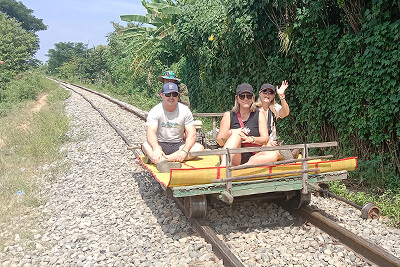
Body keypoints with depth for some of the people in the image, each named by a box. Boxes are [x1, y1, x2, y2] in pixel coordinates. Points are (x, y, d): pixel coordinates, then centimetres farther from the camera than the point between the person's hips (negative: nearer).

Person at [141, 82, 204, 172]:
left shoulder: (185, 110, -1)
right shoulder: (155, 111, -7)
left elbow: (191, 133, -8)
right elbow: (151, 132, -22)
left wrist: (184, 151, -29)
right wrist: (156, 148, -45)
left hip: (178, 145, 2)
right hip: (160, 144, -2)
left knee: (199, 148, -25)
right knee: (146, 145, -33)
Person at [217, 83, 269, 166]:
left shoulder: (259, 115, 11)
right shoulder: (229, 115, 9)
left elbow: (265, 139, 0)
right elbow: (220, 142, 2)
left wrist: (252, 139, -22)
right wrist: (230, 133, -19)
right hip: (234, 158, -1)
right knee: (236, 135, -30)